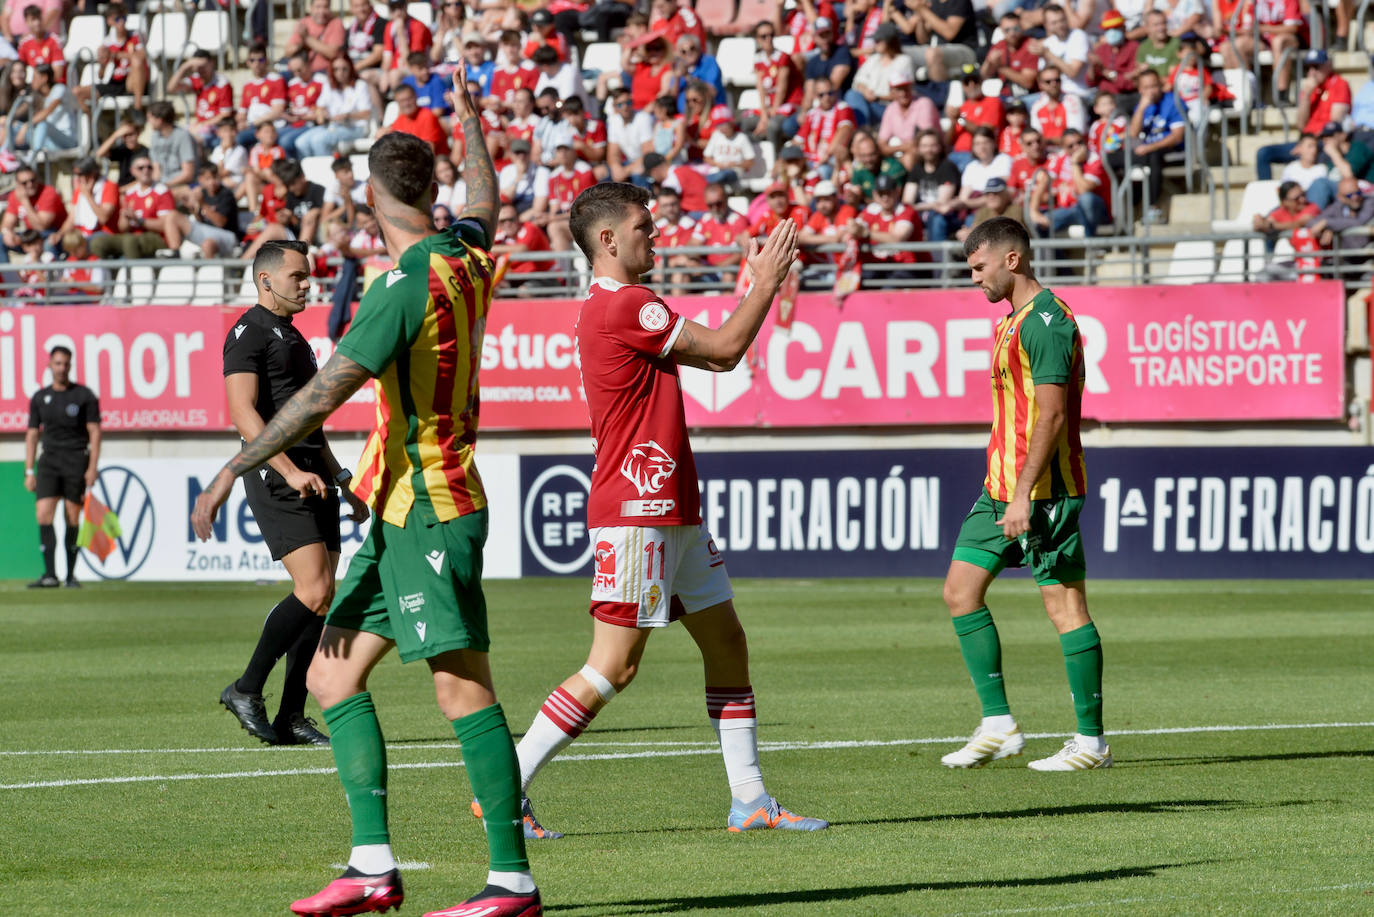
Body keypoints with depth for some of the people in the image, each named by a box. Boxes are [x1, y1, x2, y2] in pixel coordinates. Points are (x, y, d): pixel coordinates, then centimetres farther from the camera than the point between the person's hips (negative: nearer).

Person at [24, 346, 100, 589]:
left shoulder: (84, 396, 0)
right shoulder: (39, 398, 10)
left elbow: (94, 433, -2)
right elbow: (32, 435, 14)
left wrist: (92, 468, -10)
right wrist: (29, 471, 7)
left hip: (76, 460, -3)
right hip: (49, 460, 3)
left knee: (72, 519, -1)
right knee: (44, 514, -13)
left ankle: (71, 574, 8)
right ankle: (50, 574, -16)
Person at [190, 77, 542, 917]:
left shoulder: (406, 287, -18)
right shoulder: (468, 258, 8)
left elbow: (322, 396, -21)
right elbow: (485, 206, 34)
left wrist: (235, 470, -16)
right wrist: (472, 123, 51)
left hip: (428, 508, -10)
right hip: (402, 510, 10)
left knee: (463, 688, -8)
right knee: (333, 674, 9)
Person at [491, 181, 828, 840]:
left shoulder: (609, 307, 16)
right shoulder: (624, 306, -16)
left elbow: (715, 357, 24)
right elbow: (725, 348, -12)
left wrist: (759, 282, 20)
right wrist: (768, 282, 1)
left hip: (673, 513, 11)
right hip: (637, 512, -11)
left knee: (726, 642, 11)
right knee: (613, 667, -9)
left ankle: (749, 799, 14)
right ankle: (503, 789, -5)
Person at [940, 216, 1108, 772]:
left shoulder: (1046, 321, -15)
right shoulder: (1012, 321, 17)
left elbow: (1051, 415, -20)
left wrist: (1024, 494, -23)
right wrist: (1007, 490, 20)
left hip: (1042, 490, -10)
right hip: (1002, 486, 10)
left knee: (1065, 604, -6)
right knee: (960, 591, 7)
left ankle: (1091, 741, -3)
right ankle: (997, 725, 10)